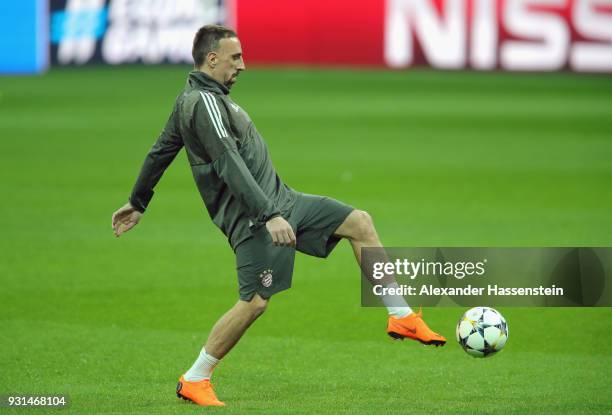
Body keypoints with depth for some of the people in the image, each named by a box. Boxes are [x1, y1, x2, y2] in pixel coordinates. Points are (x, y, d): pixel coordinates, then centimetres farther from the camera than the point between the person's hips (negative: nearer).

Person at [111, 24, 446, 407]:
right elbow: (230, 165, -26)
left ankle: (401, 317, 8)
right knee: (255, 301, -13)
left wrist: (138, 203, 33)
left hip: (281, 201, 11)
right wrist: (269, 216, -31)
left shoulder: (190, 101, 14)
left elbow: (160, 152, 23)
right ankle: (194, 381, 2)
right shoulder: (204, 102, -18)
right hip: (255, 217, -11)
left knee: (360, 222, 6)